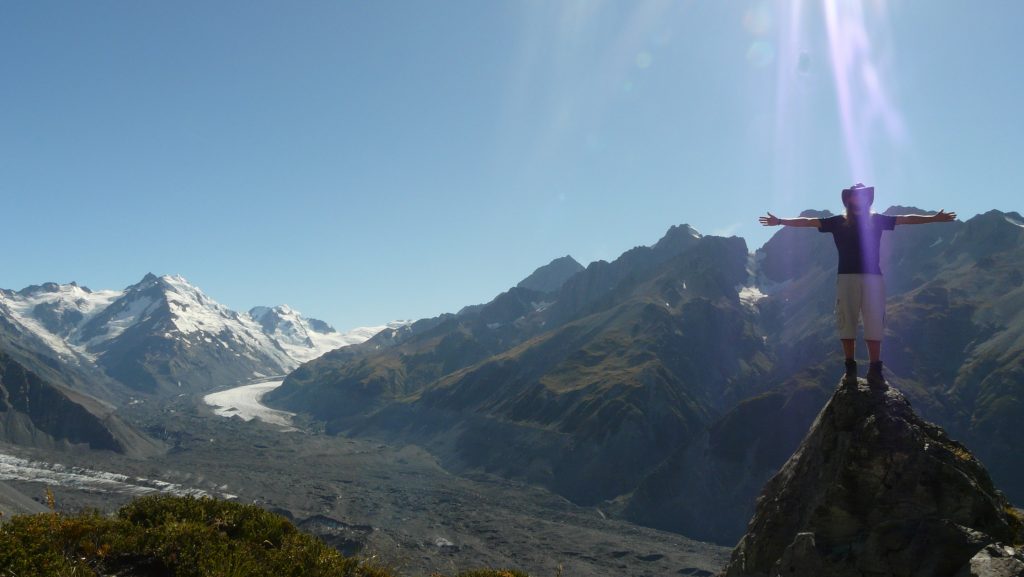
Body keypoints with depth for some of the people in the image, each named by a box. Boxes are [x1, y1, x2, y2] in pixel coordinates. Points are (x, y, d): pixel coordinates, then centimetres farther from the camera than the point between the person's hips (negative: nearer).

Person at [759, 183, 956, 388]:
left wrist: (934, 218, 7)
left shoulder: (877, 220, 10)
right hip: (847, 277, -1)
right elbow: (807, 221, 3)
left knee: (874, 324, -3)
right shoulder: (838, 222, 6)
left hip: (873, 277, 1)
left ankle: (875, 371, -2)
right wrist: (780, 221, -3)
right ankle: (850, 369, 5)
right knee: (847, 323, 0)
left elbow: (906, 219, 12)